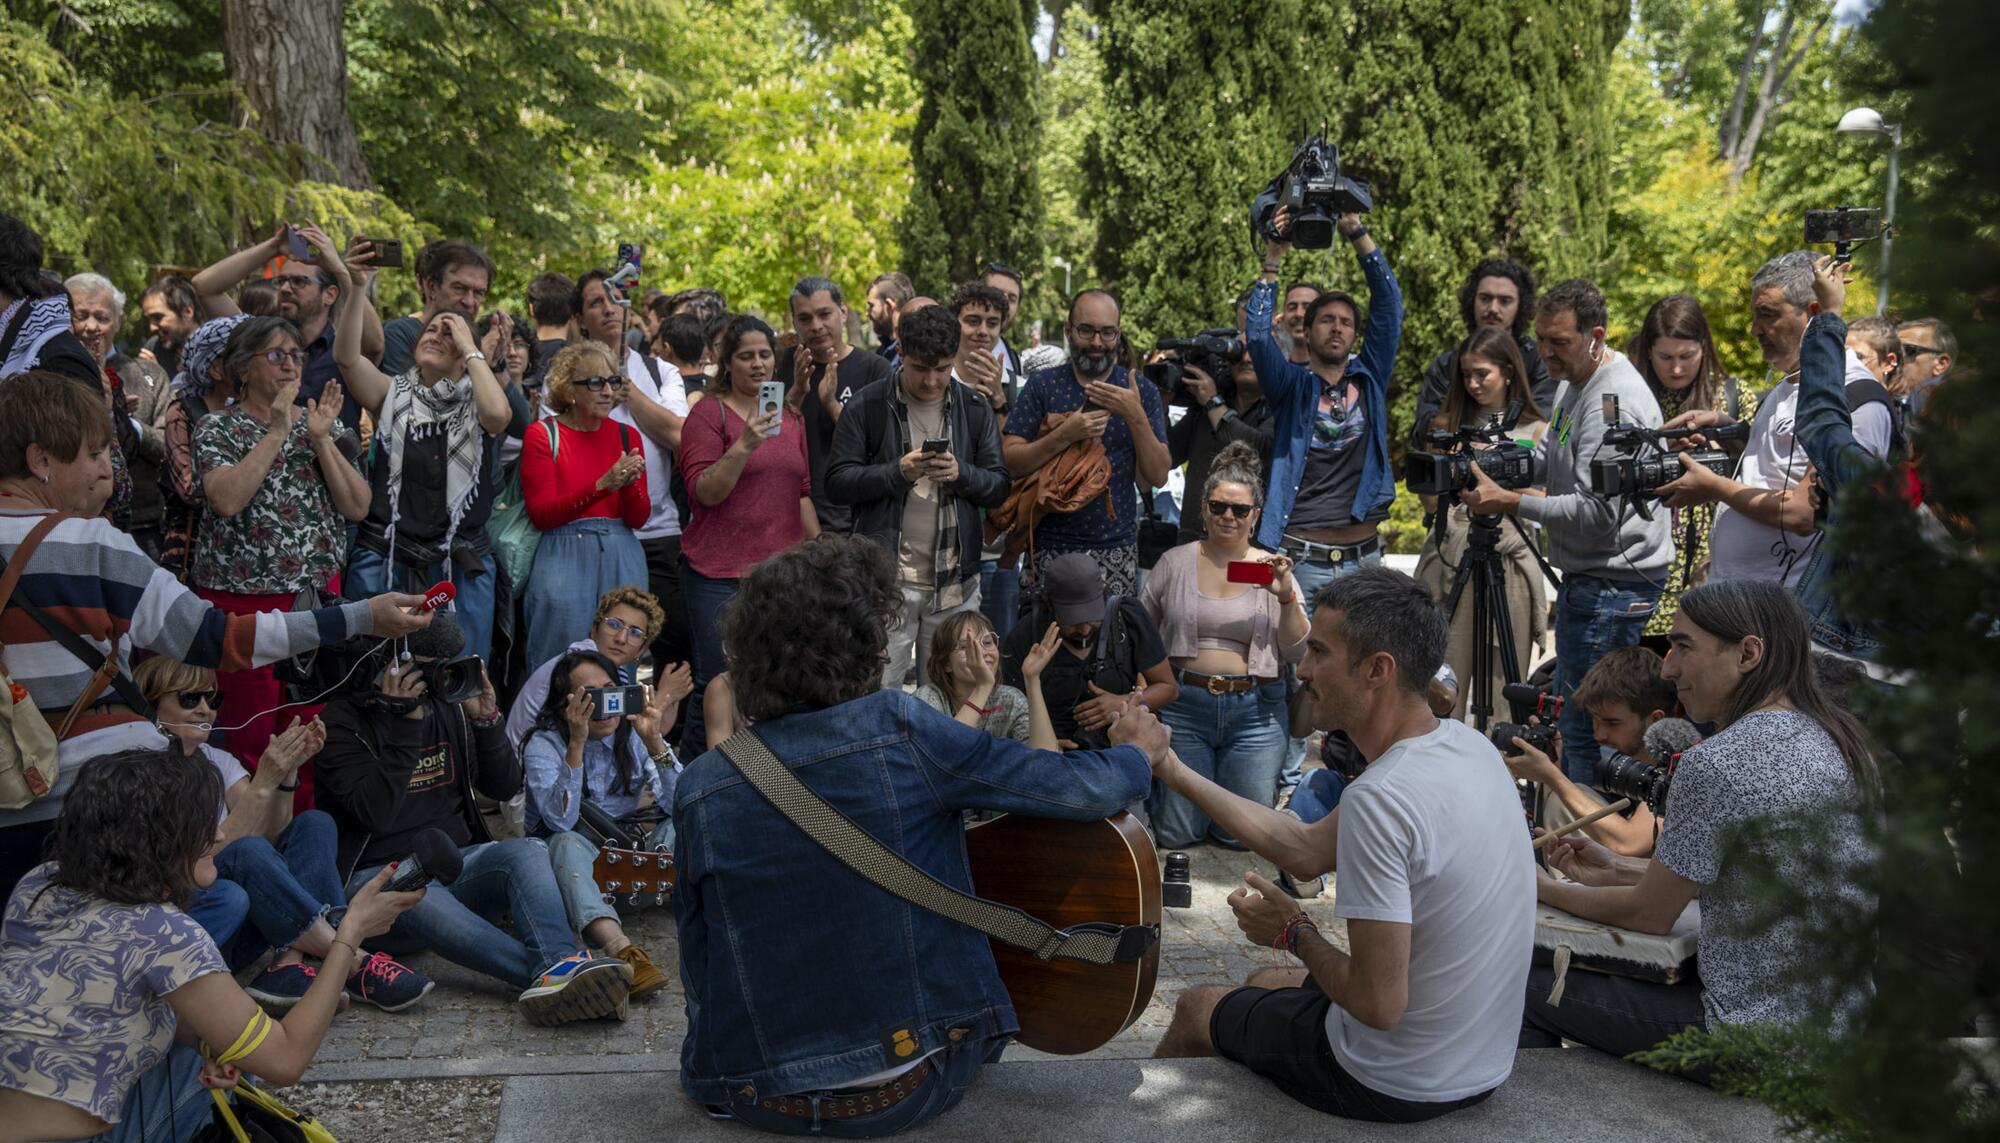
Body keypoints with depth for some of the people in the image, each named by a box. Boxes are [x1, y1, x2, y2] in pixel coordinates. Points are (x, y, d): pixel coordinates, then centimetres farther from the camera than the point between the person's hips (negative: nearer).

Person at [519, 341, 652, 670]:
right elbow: (540, 514, -9)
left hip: (621, 559, 3)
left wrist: (629, 485, -17)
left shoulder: (627, 436, 9)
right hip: (563, 559, -3)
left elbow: (639, 518, 5)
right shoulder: (542, 434, 0)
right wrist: (602, 485, -19)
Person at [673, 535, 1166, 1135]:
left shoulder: (698, 789, -9)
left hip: (756, 1100, 3)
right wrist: (1136, 751, 9)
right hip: (914, 1087, -2)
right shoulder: (900, 731, -18)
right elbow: (1079, 789, -12)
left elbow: (698, 962, 0)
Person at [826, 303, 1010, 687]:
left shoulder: (974, 408, 7)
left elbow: (999, 487, 6)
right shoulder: (868, 406, -1)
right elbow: (837, 484, -4)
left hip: (955, 581, 3)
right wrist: (897, 472, -19)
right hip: (885, 579, -2)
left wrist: (961, 473, -15)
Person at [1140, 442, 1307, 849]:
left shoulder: (1272, 569, 4)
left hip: (1255, 711, 0)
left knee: (1241, 835, 2)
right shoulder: (1175, 563, 5)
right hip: (1183, 705, 0)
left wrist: (1287, 597, -16)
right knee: (1176, 834, 1)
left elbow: (1297, 653, -2)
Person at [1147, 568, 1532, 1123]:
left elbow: (1379, 1004, -29)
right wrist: (1175, 771, 6)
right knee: (1266, 981, 31)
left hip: (1396, 1087, -7)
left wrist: (1294, 931, -10)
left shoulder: (1380, 799, -32)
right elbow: (1308, 849, 4)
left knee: (1196, 1008, 18)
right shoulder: (1466, 743, -3)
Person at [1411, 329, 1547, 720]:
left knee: (1504, 683, 1)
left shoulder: (1534, 430, 9)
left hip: (1510, 560, 0)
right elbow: (1431, 501, 11)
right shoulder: (1449, 423, 11)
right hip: (1452, 558, 1)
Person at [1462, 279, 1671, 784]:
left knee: (1585, 724, -6)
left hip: (1613, 585, -11)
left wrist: (1511, 503, -22)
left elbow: (1598, 512, -24)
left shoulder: (1616, 402, -20)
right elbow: (1550, 456, 23)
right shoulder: (1574, 381, 12)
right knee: (1574, 714, 17)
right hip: (1587, 576, 11)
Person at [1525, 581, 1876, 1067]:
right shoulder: (1831, 739, 5)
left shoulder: (1714, 764, -22)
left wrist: (1547, 890, 5)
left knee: (1529, 988, 2)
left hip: (1760, 1036, -9)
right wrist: (1617, 869, 15)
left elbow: (1651, 913, -12)